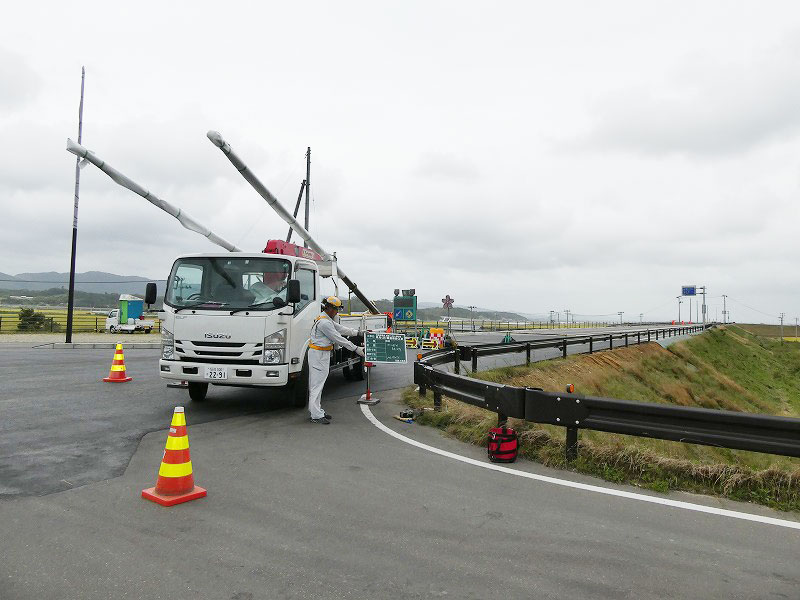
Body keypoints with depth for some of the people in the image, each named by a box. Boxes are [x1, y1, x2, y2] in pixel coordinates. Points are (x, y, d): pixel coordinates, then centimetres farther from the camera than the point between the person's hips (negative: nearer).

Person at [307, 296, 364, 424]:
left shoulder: (327, 320, 13)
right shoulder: (324, 322, -19)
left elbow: (340, 329, 20)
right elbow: (338, 339, -18)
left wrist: (358, 332, 21)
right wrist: (356, 349, -14)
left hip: (322, 354, 11)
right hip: (318, 354, -11)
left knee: (317, 383, 14)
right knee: (317, 384, -8)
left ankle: (317, 410, 21)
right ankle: (316, 415, -6)